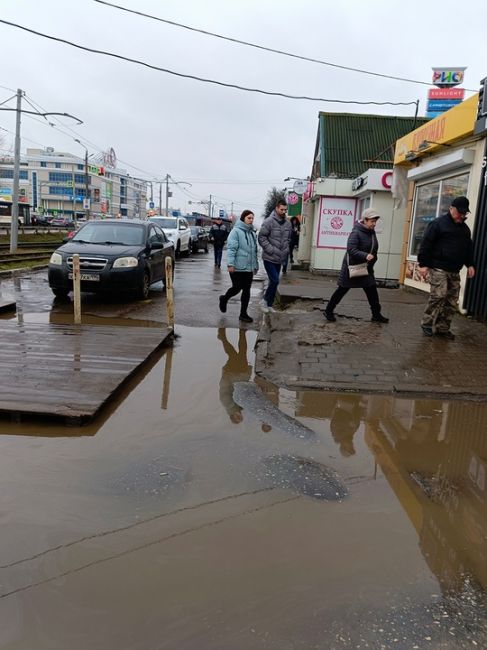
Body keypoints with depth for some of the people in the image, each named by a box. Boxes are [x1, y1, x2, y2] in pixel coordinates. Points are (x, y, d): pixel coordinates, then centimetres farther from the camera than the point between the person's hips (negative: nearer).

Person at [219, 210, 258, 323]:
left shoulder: (252, 233, 13)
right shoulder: (236, 231, -9)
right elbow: (231, 248, -15)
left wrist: (256, 265, 18)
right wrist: (230, 264, -21)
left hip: (249, 268, 7)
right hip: (237, 267, -6)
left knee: (246, 291, 7)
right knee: (237, 288, 1)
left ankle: (243, 313, 15)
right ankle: (224, 299, 31)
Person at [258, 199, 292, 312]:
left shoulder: (287, 223, 8)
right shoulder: (269, 221, -11)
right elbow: (261, 237, -12)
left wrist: (286, 250, 8)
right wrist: (271, 250, -17)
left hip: (280, 258, 6)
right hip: (269, 258, -6)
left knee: (274, 281, 11)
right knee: (275, 281, -12)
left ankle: (269, 304, 22)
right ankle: (265, 300, 7)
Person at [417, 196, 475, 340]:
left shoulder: (465, 228, 17)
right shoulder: (438, 223, -5)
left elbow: (469, 248, 27)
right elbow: (426, 244, -9)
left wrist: (469, 264, 16)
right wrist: (423, 264, -13)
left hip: (455, 271, 7)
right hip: (439, 268, -7)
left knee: (452, 301, 5)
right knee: (438, 296, -15)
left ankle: (442, 328, 14)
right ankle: (427, 324, -1)